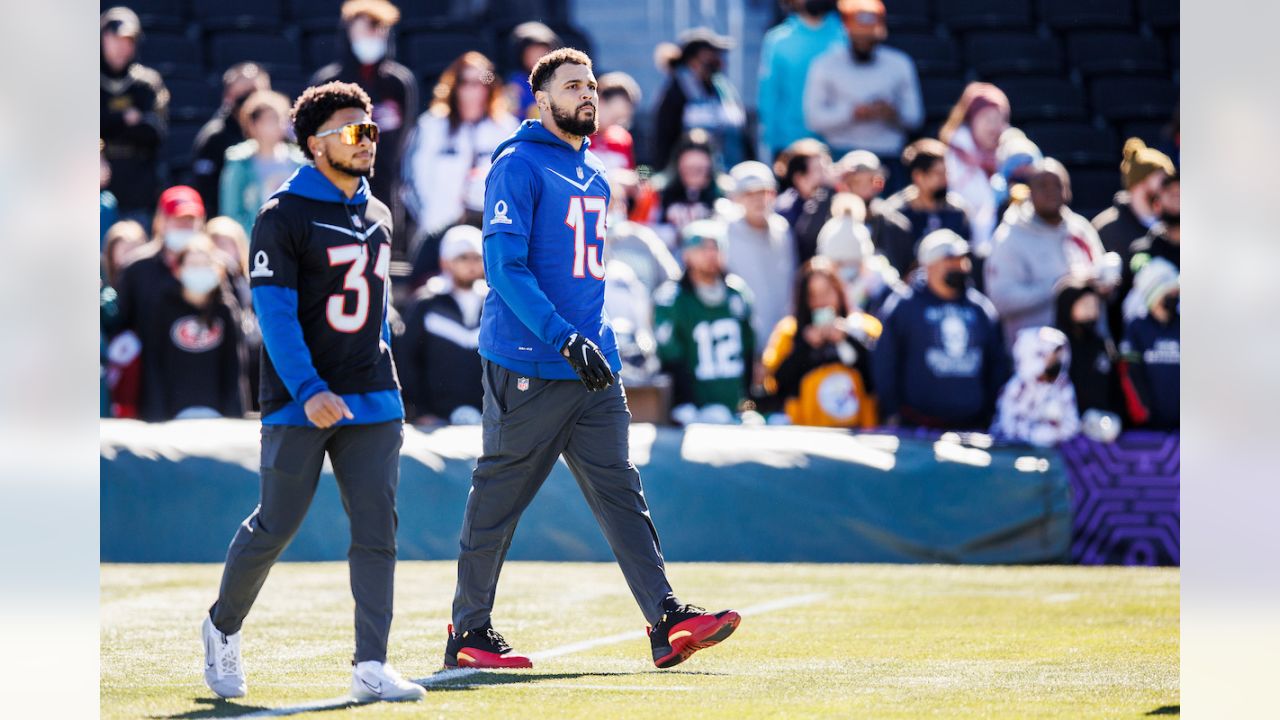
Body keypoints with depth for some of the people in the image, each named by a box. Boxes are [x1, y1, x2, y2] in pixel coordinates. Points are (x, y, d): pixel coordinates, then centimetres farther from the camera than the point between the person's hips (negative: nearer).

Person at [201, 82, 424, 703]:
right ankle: (223, 628, 24)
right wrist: (308, 392, -26)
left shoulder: (378, 217, 14)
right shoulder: (284, 216, -8)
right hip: (298, 404, -5)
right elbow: (275, 313, -15)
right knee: (275, 526, 0)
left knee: (377, 528, -4)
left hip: (371, 402, 5)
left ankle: (370, 666, -6)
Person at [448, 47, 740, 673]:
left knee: (620, 492, 0)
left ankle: (667, 622, -7)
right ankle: (469, 633, 9)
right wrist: (567, 340, -24)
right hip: (528, 367, -7)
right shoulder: (518, 167, -8)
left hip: (591, 367, 8)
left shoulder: (595, 175, 18)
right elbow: (504, 268, -17)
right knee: (497, 499, 0)